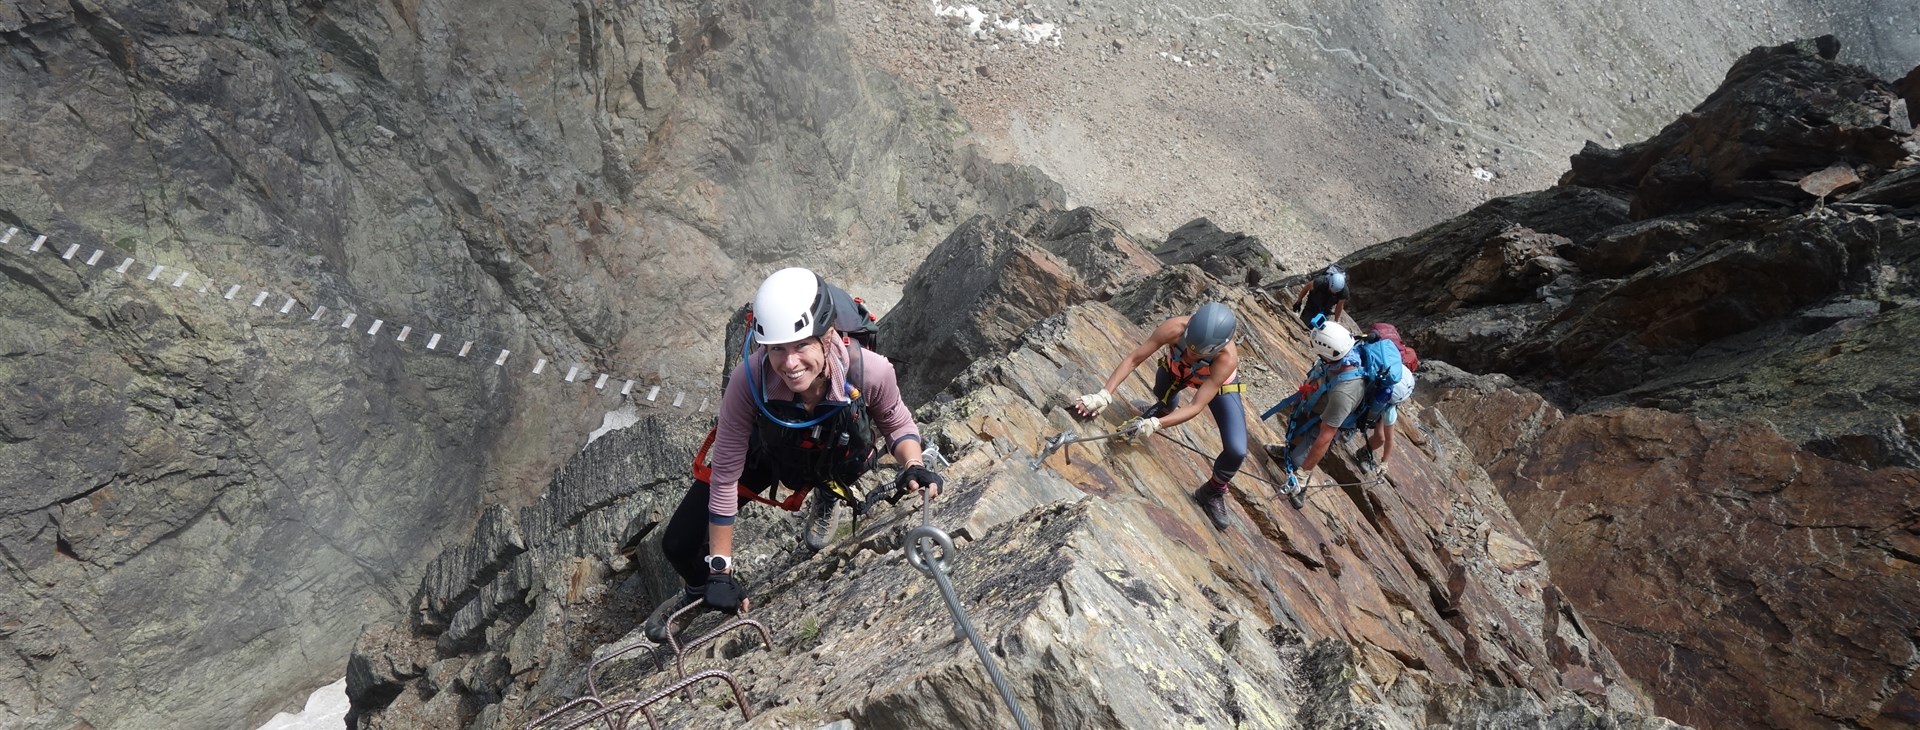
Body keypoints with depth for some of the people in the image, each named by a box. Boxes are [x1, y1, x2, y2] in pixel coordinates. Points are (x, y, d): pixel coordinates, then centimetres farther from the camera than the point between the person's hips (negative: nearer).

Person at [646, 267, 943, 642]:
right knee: (679, 545, -3)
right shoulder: (749, 379, -41)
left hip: (836, 458, 2)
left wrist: (913, 466, -36)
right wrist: (720, 569, -23)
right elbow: (725, 476, -29)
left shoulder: (869, 371, -40)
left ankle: (825, 497, 23)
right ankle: (698, 589, 35)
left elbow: (897, 423, -15)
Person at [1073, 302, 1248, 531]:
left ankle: (1213, 492, 17)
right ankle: (1161, 410, 66)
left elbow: (1196, 407, -39)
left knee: (1236, 451, -11)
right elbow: (1133, 359, -31)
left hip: (1216, 382, -2)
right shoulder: (1175, 328, -40)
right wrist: (1105, 394, -39)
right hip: (1176, 369, 2)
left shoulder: (1227, 359, -44)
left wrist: (1155, 424, -49)